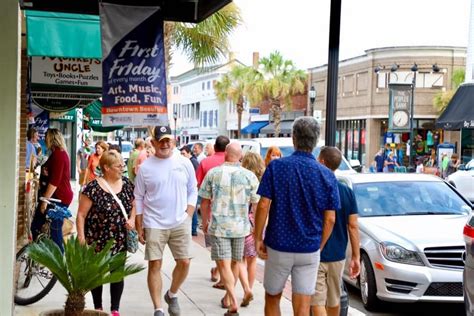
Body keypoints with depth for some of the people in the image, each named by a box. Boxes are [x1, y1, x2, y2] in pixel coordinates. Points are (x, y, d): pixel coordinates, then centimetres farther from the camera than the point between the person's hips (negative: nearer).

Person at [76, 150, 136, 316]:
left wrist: (132, 219, -3)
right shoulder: (93, 188, -13)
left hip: (120, 241, 4)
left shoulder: (127, 184, 3)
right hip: (97, 241, -4)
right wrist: (81, 238, -16)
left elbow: (134, 204, 16)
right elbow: (81, 215, -10)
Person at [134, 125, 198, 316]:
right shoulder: (145, 167, -2)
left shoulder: (185, 163, 2)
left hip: (180, 224, 2)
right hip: (154, 225, -2)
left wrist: (188, 215, -2)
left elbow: (193, 191, 8)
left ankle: (172, 295, 30)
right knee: (155, 265, -2)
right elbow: (138, 199, 2)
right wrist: (139, 228, 1)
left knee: (184, 262, 3)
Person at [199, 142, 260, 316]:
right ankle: (228, 296, 32)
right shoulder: (249, 175, -2)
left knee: (224, 264, -4)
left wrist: (205, 222, 15)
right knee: (235, 262, 18)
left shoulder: (213, 173, -3)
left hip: (218, 225, -2)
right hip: (240, 226, 2)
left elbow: (205, 202, 1)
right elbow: (257, 204, 1)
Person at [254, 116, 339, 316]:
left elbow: (264, 205, -11)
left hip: (278, 247, -1)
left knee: (272, 298, 18)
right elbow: (330, 219, -2)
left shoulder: (276, 167, -7)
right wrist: (319, 247, 10)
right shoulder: (327, 175, -1)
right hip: (310, 250, 1)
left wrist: (258, 238, -2)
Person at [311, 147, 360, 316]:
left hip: (314, 256, -5)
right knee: (334, 300, 19)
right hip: (338, 256, 5)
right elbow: (353, 226, -2)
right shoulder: (347, 192, -1)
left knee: (317, 301, -1)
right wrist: (356, 256, 4)